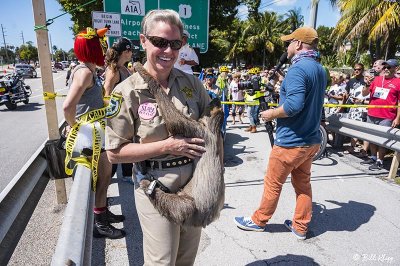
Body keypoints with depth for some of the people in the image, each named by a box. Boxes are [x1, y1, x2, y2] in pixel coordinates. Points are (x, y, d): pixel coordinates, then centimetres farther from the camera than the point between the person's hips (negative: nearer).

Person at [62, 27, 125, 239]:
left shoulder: (89, 70, 11)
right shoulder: (85, 72, -19)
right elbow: (68, 106, -28)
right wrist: (75, 127, -16)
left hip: (96, 131, 10)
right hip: (88, 134, -10)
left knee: (105, 173, 19)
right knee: (100, 177, 2)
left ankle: (103, 212, 36)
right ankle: (99, 223, 20)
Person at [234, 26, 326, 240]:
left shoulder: (297, 69, -19)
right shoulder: (320, 70, 10)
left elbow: (294, 105, -31)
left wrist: (271, 114, -15)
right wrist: (285, 84, 16)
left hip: (291, 142, -9)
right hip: (311, 140, 9)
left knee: (273, 183, 7)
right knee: (303, 184, 17)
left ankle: (258, 221, 25)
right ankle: (300, 227, 30)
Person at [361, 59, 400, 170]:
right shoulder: (376, 79, 9)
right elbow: (364, 94, 10)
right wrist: (367, 85, -10)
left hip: (386, 118, -4)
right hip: (371, 115, 5)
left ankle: (379, 161, 11)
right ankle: (373, 157, 27)